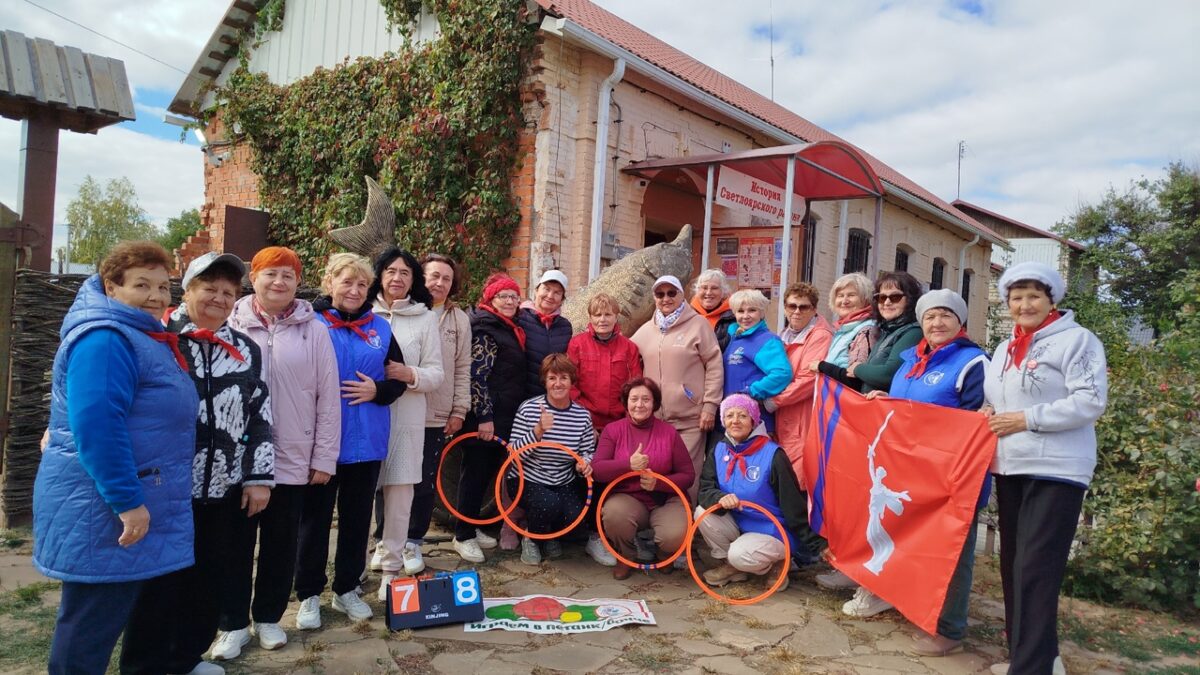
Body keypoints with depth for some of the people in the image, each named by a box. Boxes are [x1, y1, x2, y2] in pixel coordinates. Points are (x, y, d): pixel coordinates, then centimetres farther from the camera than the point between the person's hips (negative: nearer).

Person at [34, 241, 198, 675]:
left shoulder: (142, 336, 15)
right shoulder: (104, 339, -19)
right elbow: (95, 424, -28)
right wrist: (127, 500, -27)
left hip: (129, 502, 11)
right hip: (104, 510, -11)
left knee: (106, 615, 20)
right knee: (93, 620, 1)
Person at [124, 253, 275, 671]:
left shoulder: (246, 350, 8)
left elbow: (261, 417, 9)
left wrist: (259, 476, 5)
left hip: (225, 490, 4)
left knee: (210, 582, 13)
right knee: (157, 584, 5)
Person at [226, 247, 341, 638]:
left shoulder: (313, 330, 0)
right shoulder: (233, 326, 1)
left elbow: (328, 397, 0)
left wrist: (324, 457, -2)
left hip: (292, 459, 0)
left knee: (281, 544, 11)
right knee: (236, 542, 10)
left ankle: (268, 617, 28)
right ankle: (233, 622, 25)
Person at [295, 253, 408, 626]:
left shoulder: (380, 328, 6)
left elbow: (399, 380, 10)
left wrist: (377, 390, -9)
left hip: (365, 441, 4)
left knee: (357, 517, 13)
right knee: (315, 517, 8)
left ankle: (346, 589, 28)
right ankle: (309, 593, 24)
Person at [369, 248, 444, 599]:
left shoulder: (425, 318, 8)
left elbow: (436, 373, 5)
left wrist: (409, 374, -14)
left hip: (406, 417, 1)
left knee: (399, 492, 2)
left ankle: (392, 567, 16)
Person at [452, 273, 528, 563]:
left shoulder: (510, 329, 16)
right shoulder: (485, 328, -12)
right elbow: (477, 375, -19)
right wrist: (484, 416, -22)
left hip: (504, 416, 9)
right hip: (483, 416, -9)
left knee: (488, 472, 13)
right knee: (475, 472, -2)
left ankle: (472, 528, 24)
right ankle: (463, 536, 8)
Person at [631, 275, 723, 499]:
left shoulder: (698, 324, 0)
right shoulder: (646, 330, 13)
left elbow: (714, 366, -3)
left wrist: (710, 405, -8)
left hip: (690, 419, -4)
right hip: (654, 419, 4)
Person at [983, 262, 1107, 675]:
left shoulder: (1077, 339, -6)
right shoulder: (1005, 350, 16)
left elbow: (1091, 401, -14)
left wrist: (1027, 419, -17)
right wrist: (986, 414, 3)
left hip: (1056, 471, -8)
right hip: (1010, 470, 8)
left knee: (1035, 571, -10)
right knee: (1012, 566, 14)